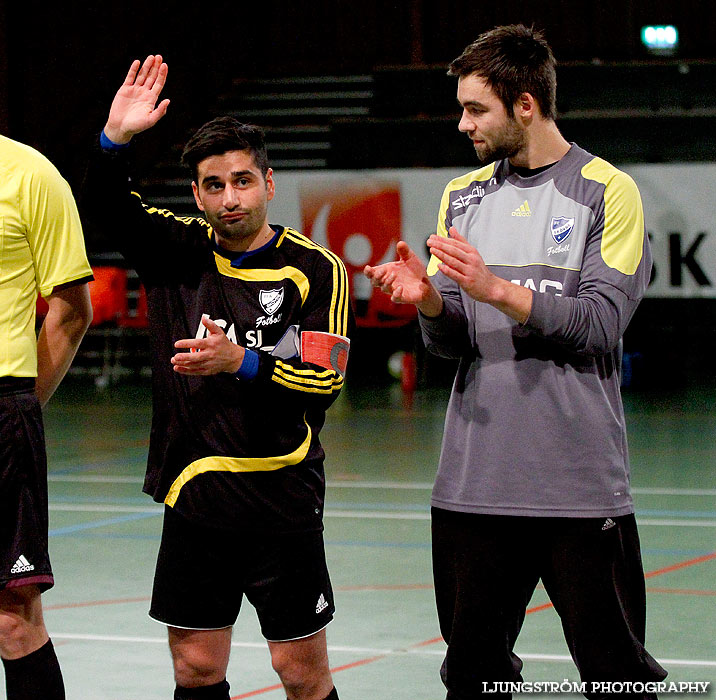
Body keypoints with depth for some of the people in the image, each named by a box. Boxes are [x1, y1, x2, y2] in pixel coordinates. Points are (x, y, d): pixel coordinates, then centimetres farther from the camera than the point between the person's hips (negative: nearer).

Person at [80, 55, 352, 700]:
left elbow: (325, 380, -11)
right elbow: (105, 204, -2)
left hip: (282, 502, -3)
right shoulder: (180, 253, 6)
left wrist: (240, 361, -25)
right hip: (194, 496, 4)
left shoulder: (315, 270, -5)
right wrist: (117, 137, -19)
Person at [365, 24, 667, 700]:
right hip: (471, 483, 4)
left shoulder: (608, 192, 0)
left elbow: (601, 323, -10)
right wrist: (429, 301, -11)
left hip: (580, 485, -4)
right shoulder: (462, 196, 13)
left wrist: (498, 289, -20)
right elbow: (452, 340, 10)